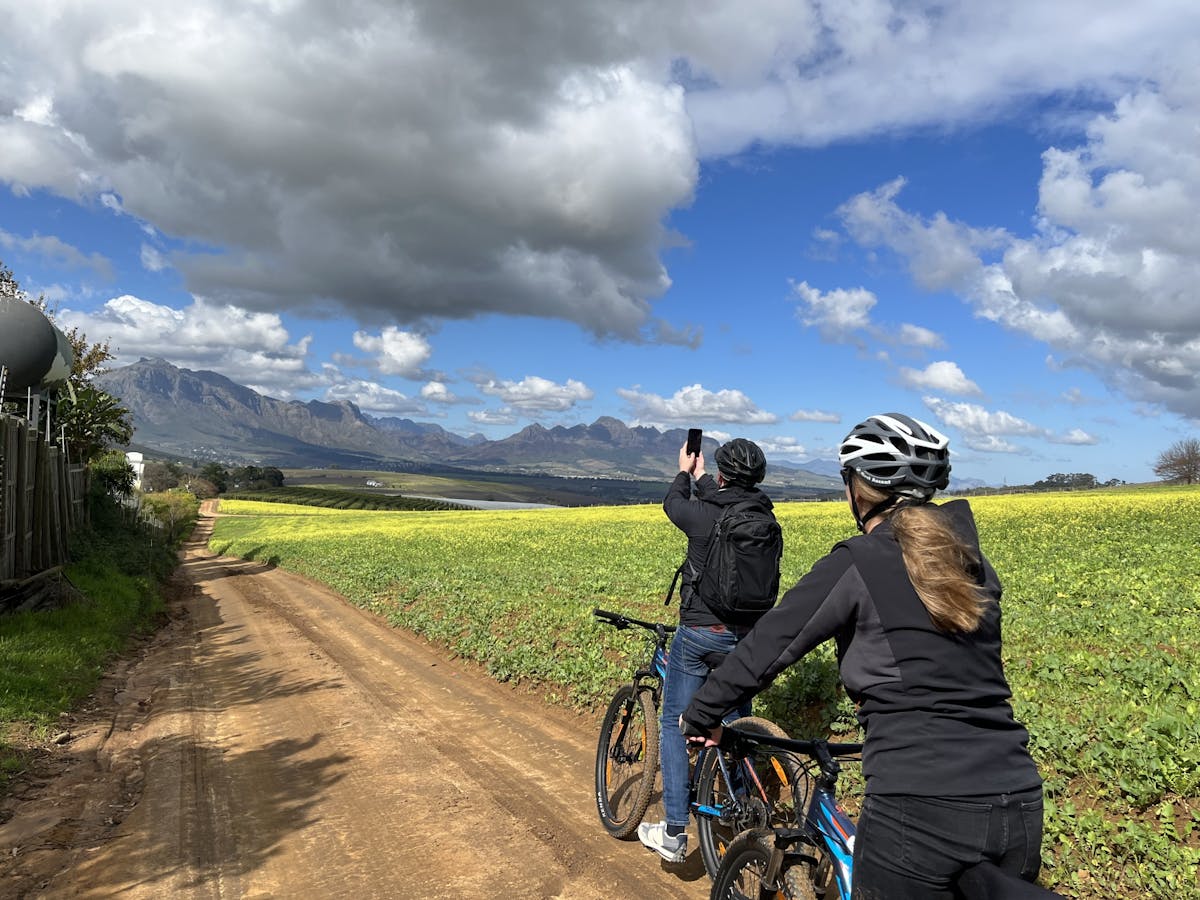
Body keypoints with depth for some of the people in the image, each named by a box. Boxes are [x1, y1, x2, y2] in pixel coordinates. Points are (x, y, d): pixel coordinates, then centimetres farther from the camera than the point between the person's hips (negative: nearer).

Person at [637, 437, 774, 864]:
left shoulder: (702, 514, -14)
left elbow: (672, 503, 9)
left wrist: (685, 473, 30)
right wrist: (702, 481, 35)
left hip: (700, 633, -5)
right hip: (749, 636, 5)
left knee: (674, 725, 8)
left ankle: (674, 833, 7)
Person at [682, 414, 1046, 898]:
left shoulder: (855, 565, -7)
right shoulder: (972, 561, 11)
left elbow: (767, 644, -2)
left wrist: (700, 714, 13)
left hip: (921, 808, -6)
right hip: (1019, 807, 6)